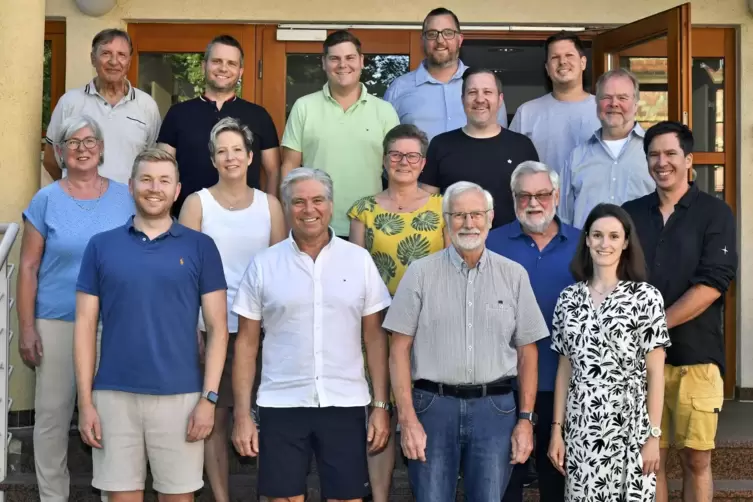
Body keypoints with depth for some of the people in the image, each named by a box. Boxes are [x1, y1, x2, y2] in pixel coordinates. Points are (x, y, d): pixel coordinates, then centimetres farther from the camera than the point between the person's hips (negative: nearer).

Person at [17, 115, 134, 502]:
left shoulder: (124, 198, 5)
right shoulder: (46, 200, 1)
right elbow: (28, 268, 0)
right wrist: (26, 329, -5)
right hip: (57, 324, -1)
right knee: (52, 412, 4)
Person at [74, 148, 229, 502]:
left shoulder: (200, 247, 3)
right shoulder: (101, 246, 6)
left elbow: (217, 328, 2)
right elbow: (85, 326, 5)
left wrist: (209, 397, -6)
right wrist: (85, 401, -1)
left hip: (180, 396, -1)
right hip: (114, 395, 1)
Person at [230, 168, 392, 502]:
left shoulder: (359, 260, 3)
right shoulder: (263, 265, 2)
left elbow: (375, 337, 5)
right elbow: (246, 343, 4)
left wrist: (381, 405, 0)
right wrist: (242, 414, -1)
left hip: (345, 404, 0)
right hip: (281, 405, 0)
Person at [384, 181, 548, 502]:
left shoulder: (514, 275, 6)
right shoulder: (421, 273, 1)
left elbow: (527, 351, 7)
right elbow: (400, 349, 0)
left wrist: (526, 419, 1)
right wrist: (407, 419, -7)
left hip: (494, 407, 1)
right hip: (433, 405, -1)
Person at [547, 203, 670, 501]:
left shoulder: (645, 296, -4)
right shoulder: (569, 298, 6)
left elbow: (655, 372, -4)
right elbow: (565, 369, 9)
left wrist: (653, 435, -8)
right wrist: (557, 429, 6)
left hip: (629, 426, -3)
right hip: (579, 427, 3)